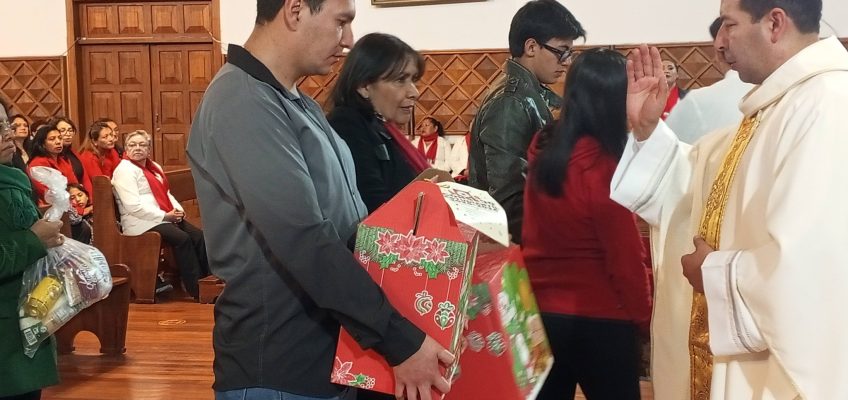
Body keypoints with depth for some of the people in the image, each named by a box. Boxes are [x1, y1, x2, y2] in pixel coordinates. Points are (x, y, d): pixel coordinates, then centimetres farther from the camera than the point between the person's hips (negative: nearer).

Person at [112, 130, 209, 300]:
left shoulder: (154, 167, 21)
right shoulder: (124, 170, -7)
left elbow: (167, 194, 24)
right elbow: (133, 206, -17)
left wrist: (178, 210, 1)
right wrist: (165, 216, -18)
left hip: (168, 218, 8)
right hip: (143, 223, -8)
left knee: (199, 236, -14)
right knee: (182, 239, -29)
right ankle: (197, 290, -27)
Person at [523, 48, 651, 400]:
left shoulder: (543, 151, -2)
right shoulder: (602, 167, -20)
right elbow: (626, 256, -16)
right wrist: (643, 316, -1)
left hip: (542, 311, 6)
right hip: (600, 320, -6)